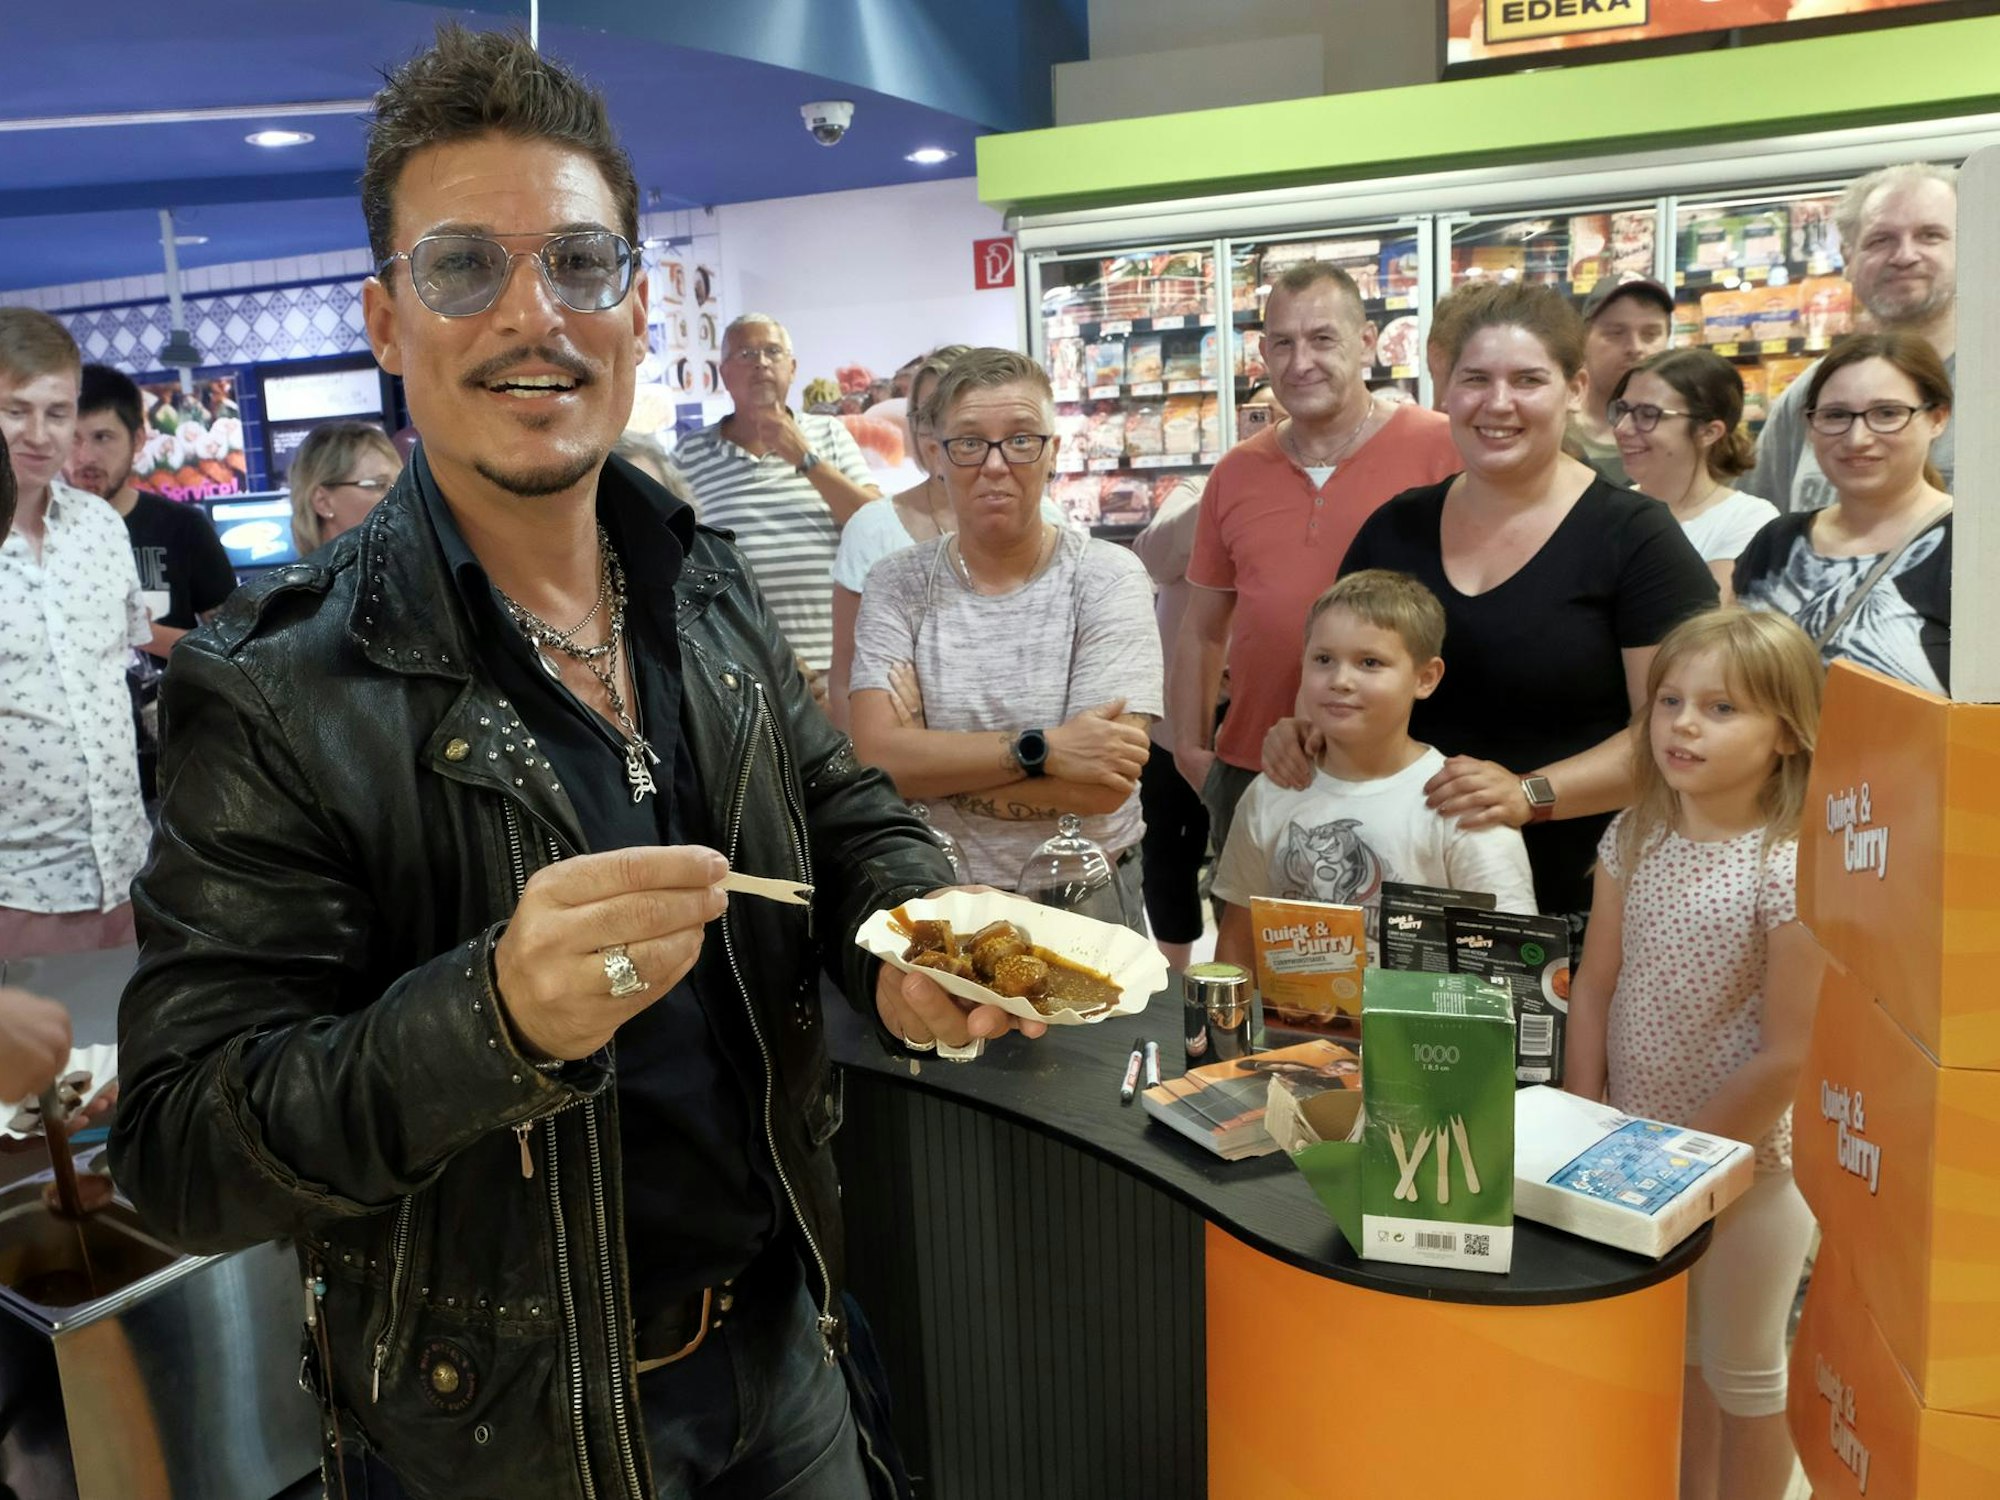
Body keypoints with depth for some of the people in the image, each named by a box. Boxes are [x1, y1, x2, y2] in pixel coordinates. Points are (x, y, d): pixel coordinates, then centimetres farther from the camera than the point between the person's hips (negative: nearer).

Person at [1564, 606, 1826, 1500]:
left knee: (1742, 1375, 15)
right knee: (1678, 1357, 24)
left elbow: (1787, 1058, -19)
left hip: (1747, 1163, -5)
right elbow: (1593, 989, 1)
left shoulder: (1791, 870, -20)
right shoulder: (1634, 840, -3)